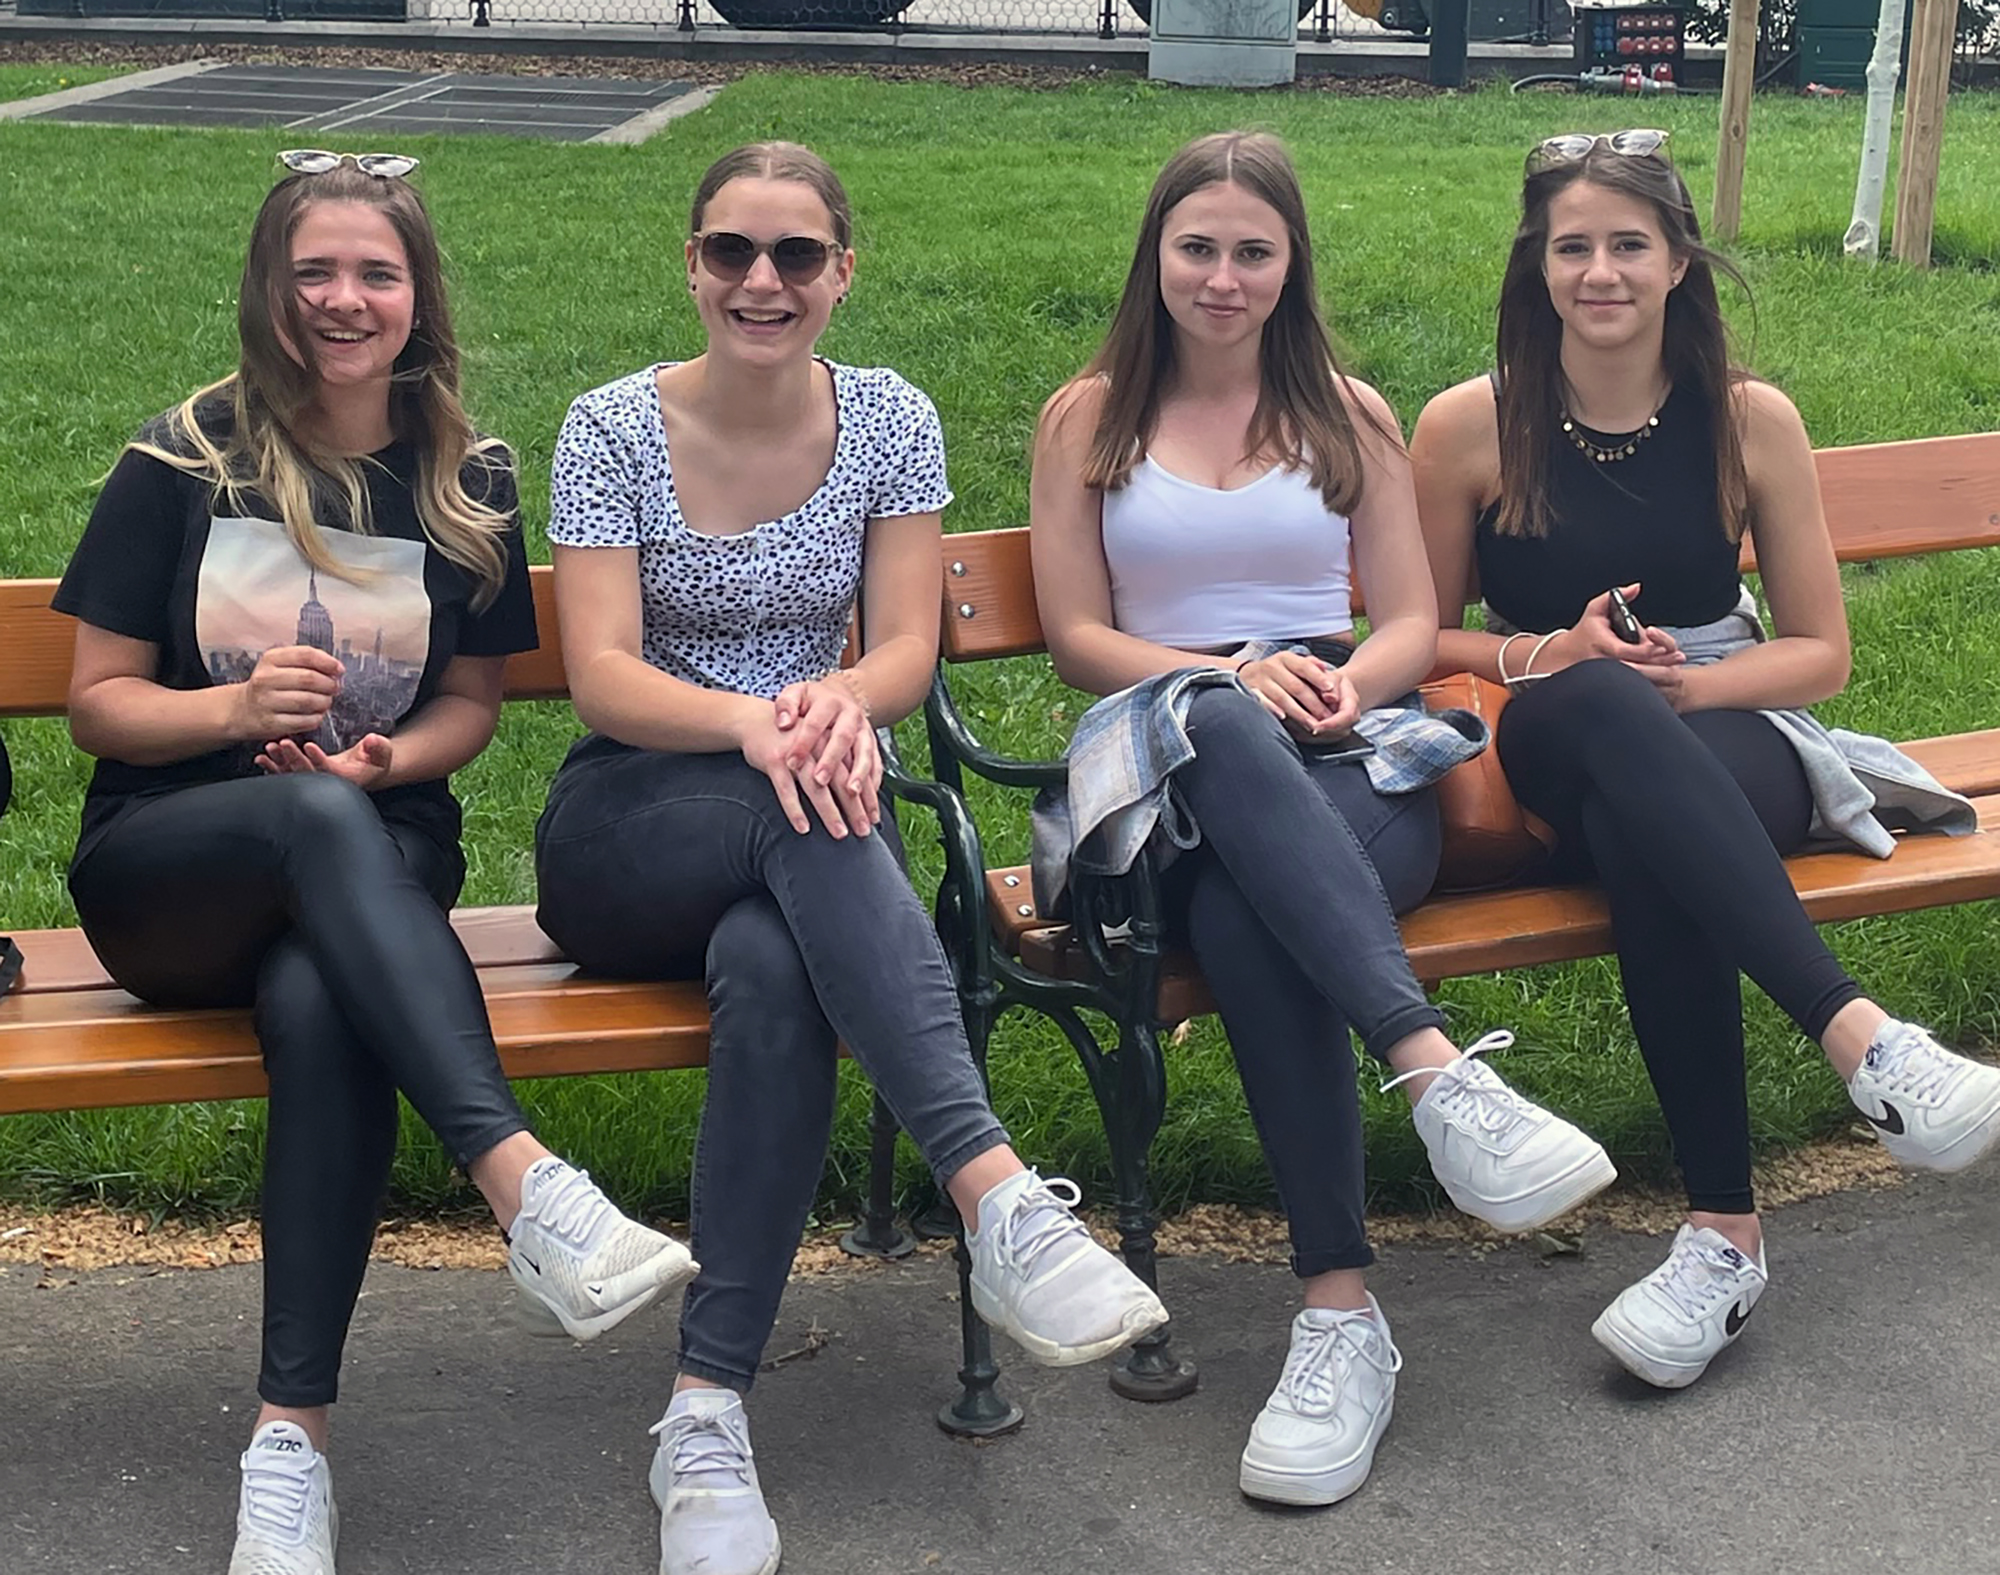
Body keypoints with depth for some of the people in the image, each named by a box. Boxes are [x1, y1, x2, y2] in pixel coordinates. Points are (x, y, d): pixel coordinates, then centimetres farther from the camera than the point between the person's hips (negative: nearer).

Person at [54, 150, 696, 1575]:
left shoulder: (468, 484, 7)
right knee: (315, 818, -39)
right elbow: (98, 700, 4)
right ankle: (528, 1190, -51)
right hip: (164, 875, -1)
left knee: (323, 1006, -37)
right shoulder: (181, 466, 2)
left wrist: (382, 759, -8)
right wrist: (237, 710, -17)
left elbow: (472, 702, 14)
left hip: (374, 862, 1)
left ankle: (291, 1437, -37)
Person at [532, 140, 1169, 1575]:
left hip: (810, 814, 1)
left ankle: (708, 1417, -39)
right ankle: (1001, 1199, -49)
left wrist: (844, 703, -28)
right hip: (630, 828, -1)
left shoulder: (893, 420, 5)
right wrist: (750, 721, -33)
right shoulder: (615, 429, -2)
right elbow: (603, 679, -12)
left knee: (773, 966, -37)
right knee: (801, 826, -38)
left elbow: (908, 651, -2)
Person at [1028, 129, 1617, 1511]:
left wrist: (1349, 681, -11)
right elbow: (1078, 637, 8)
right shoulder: (1089, 419, 17)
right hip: (1172, 771, 0)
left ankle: (1343, 1311, -43)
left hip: (1351, 765, 1)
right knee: (1225, 732, -42)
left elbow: (1412, 626, 14)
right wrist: (1233, 677, -11)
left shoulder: (1349, 415, 21)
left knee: (1244, 915, -38)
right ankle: (1442, 1074, -52)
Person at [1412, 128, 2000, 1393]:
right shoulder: (1470, 427, 3)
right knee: (1591, 704, -41)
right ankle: (1858, 1034, -46)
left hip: (1735, 742, 0)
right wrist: (1546, 653, -10)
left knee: (1641, 831, -40)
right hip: (1563, 763, 0)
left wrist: (1689, 680, -11)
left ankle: (1727, 1229, -39)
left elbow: (1821, 653, 8)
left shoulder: (1749, 421, 4)